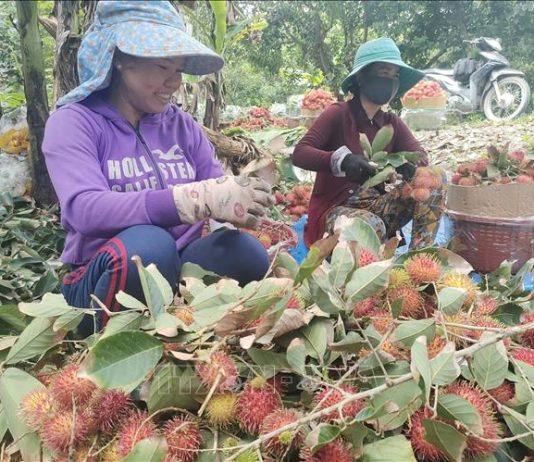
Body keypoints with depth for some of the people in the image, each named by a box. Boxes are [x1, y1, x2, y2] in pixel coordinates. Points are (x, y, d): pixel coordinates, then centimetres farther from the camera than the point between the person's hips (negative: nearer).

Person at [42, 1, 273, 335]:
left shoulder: (182, 125, 9)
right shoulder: (73, 122, -6)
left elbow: (219, 189, 2)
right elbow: (84, 209, -24)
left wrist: (244, 199, -23)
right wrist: (200, 199, -35)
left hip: (177, 269, 4)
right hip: (101, 279, -3)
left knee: (246, 251, -24)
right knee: (148, 244, -35)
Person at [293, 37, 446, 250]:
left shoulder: (393, 123, 9)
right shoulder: (338, 114, -7)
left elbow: (421, 156, -1)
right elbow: (299, 154, -18)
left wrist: (409, 164, -27)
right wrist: (341, 160, -36)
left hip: (375, 206, 7)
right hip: (333, 209, -6)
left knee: (436, 177, -13)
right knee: (372, 227, -40)